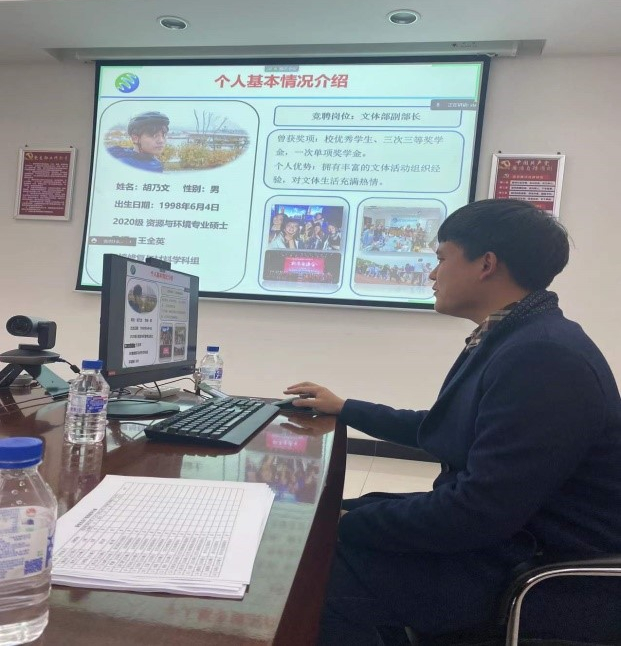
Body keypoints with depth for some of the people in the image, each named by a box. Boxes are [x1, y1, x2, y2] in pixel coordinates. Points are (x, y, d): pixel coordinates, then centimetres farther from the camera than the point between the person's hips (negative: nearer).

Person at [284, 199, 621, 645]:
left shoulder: (543, 356, -25)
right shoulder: (510, 340, 7)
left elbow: (480, 510, -27)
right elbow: (442, 431, 19)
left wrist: (348, 523, -17)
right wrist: (345, 408, 24)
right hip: (503, 529, 9)